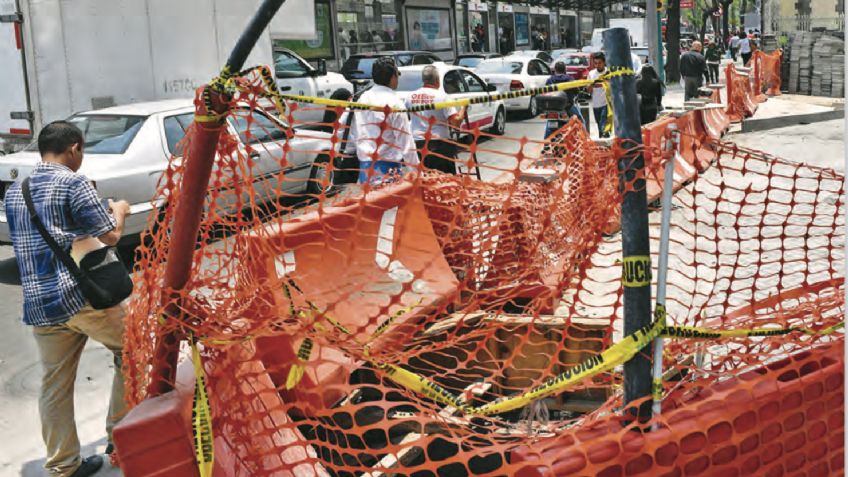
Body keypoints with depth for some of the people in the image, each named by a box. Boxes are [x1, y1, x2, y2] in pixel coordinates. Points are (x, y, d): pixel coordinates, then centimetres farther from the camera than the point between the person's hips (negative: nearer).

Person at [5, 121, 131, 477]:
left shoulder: (14, 192, 15)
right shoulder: (73, 182, -7)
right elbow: (110, 236, -8)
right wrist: (119, 210, 12)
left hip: (38, 305, 6)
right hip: (82, 296, -6)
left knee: (55, 386, 10)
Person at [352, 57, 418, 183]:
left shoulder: (363, 98, 8)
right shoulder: (394, 103, -12)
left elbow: (355, 132, 15)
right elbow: (405, 140, -12)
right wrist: (417, 171, -7)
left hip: (364, 163, 7)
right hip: (388, 166, -7)